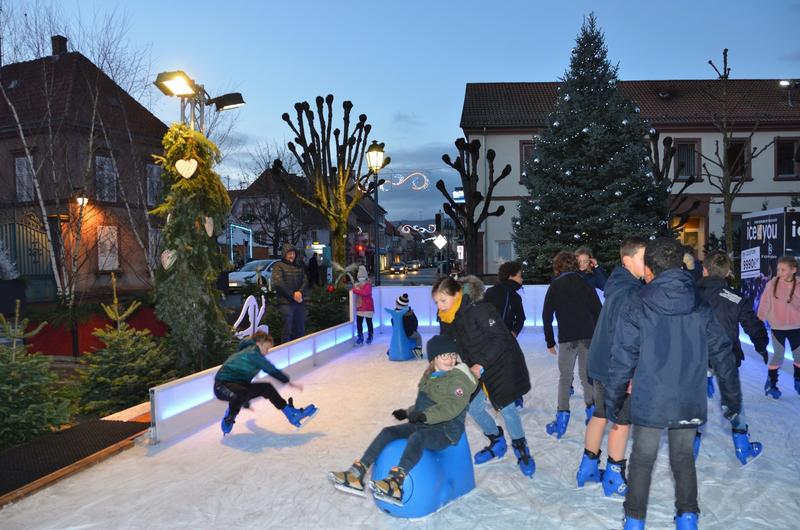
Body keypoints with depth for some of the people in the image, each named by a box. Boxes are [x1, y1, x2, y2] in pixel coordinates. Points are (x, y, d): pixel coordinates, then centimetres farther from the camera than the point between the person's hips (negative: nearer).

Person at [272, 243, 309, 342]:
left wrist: (300, 292, -12)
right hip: (285, 302, -5)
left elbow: (305, 281, 10)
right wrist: (292, 295, -12)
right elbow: (278, 283, -10)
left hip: (300, 302, 5)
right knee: (287, 330, -5)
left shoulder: (299, 267, 20)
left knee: (300, 330, 7)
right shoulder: (278, 266, 3)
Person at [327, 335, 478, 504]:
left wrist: (425, 416, -32)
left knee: (417, 437, -37)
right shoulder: (429, 376, 16)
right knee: (387, 432, -9)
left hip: (446, 430, -8)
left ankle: (395, 484, -51)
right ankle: (357, 474, -15)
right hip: (424, 425, 8)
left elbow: (452, 407, -24)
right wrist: (408, 412, 14)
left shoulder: (459, 378, -9)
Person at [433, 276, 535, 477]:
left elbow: (501, 339, -25)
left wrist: (482, 365, -28)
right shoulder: (446, 319, -5)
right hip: (477, 366, 7)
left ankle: (521, 448, 18)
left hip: (502, 362, -7)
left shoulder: (479, 310, -29)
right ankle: (497, 443, 28)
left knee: (506, 407, -7)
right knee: (473, 407, 4)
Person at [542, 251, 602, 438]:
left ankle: (562, 418, 0)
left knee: (565, 377, 4)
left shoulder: (555, 285, 2)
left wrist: (550, 342, 7)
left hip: (567, 338, -3)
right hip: (588, 336, 3)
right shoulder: (585, 284, 9)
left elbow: (547, 315, 0)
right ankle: (591, 409, 17)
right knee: (586, 374, 16)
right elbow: (598, 310, 7)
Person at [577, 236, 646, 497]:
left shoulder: (618, 286, 8)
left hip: (600, 364, 9)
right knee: (622, 420, 6)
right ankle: (614, 479, 20)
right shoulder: (628, 292, -22)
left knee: (600, 414, 18)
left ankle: (588, 469, 29)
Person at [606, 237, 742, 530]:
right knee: (683, 457, 21)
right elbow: (722, 354, 4)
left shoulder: (636, 307, -12)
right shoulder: (700, 307, -1)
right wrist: (732, 397, 15)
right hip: (690, 403, 3)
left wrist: (613, 402, 0)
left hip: (649, 403, -2)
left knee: (642, 459, 14)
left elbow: (622, 360, -10)